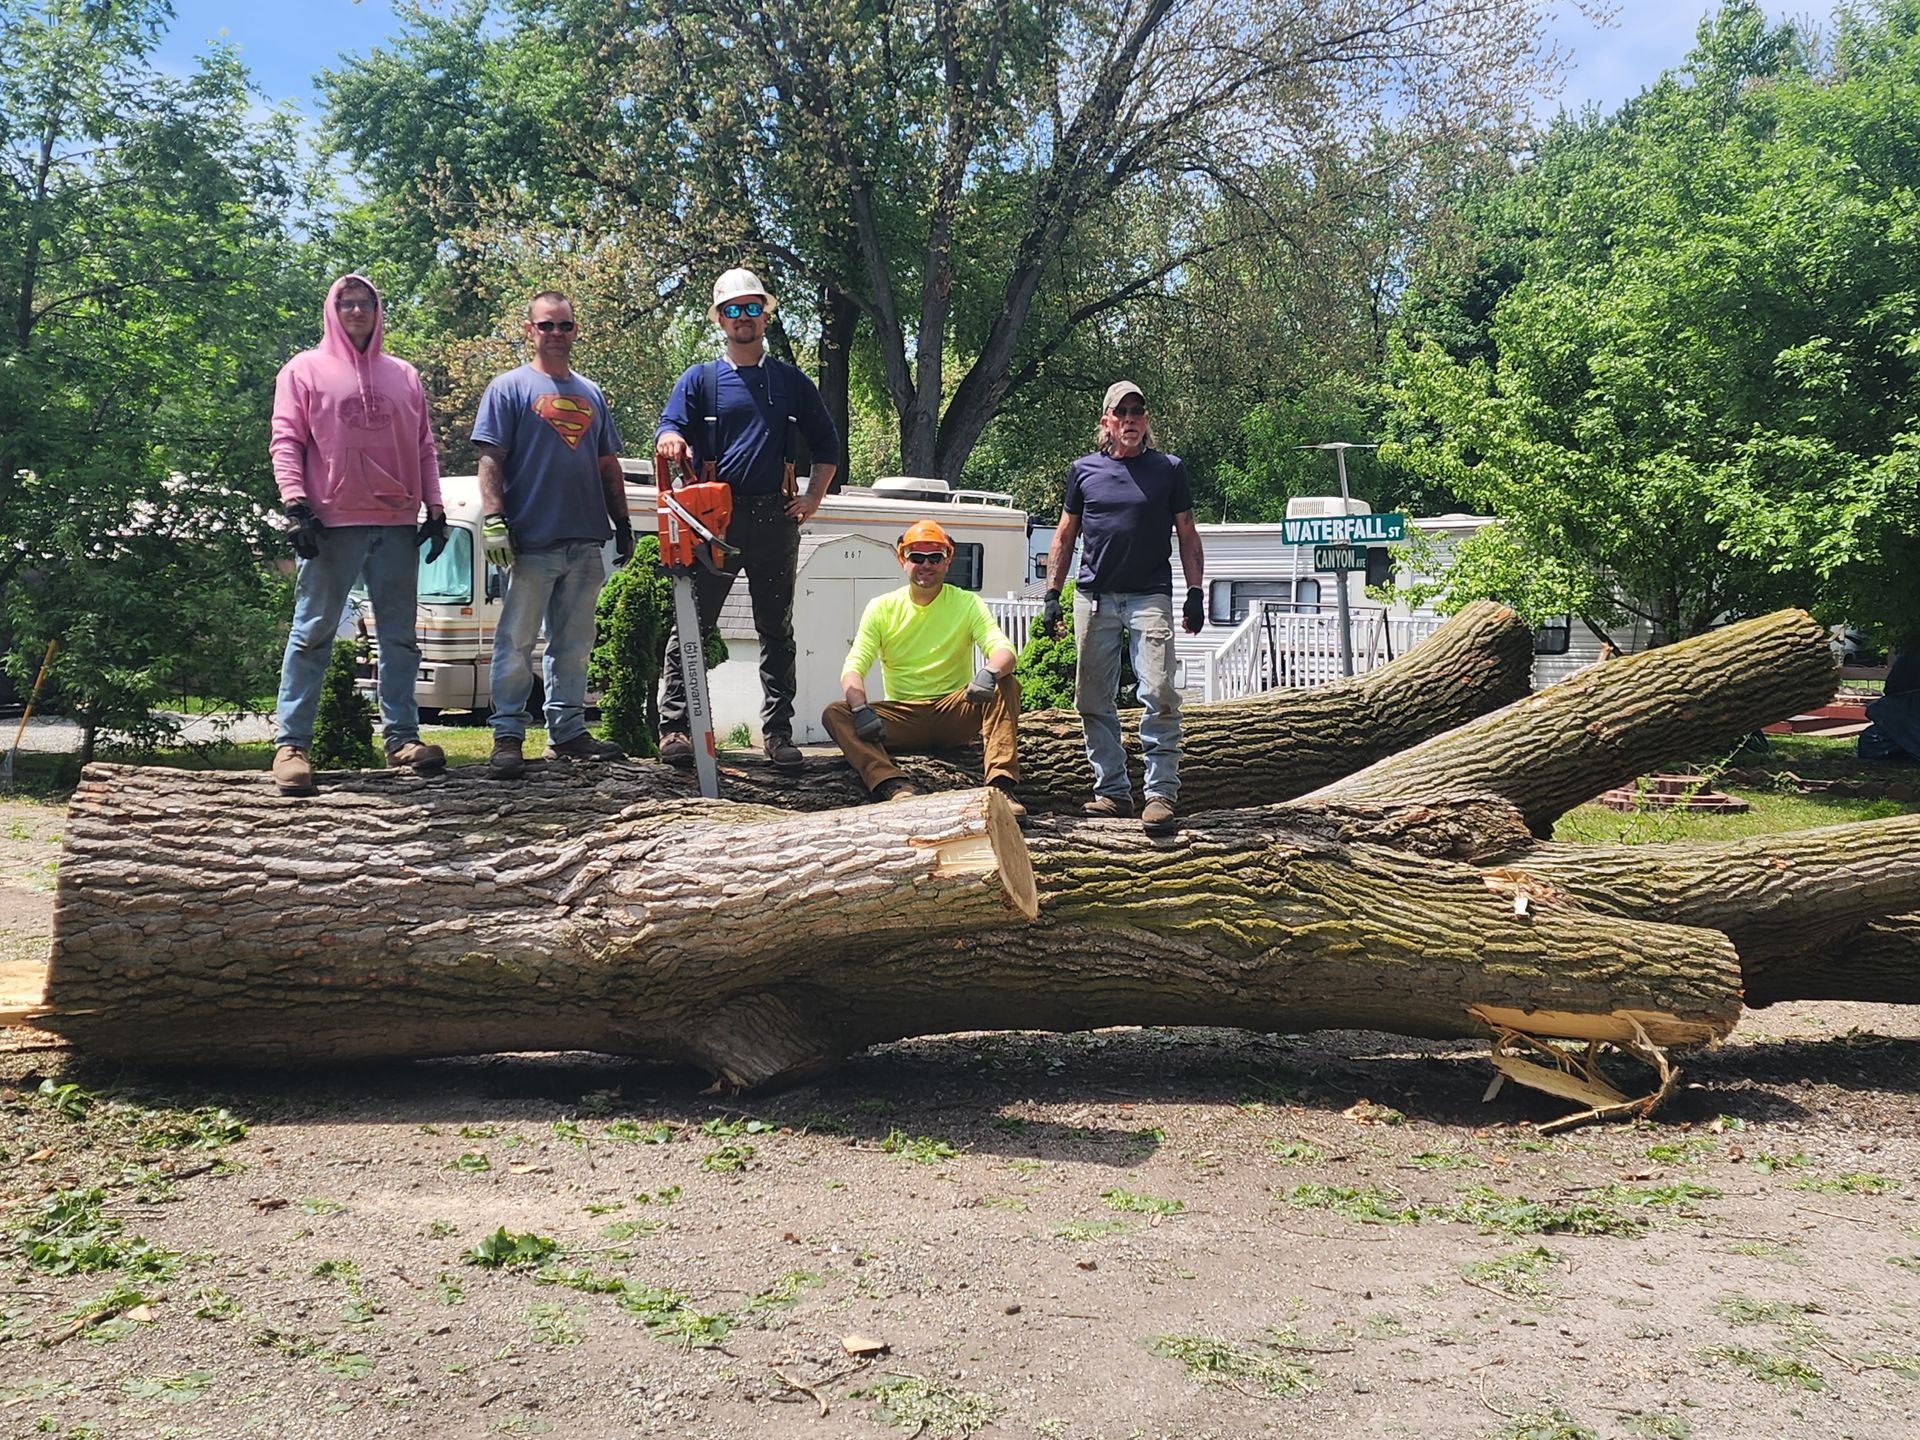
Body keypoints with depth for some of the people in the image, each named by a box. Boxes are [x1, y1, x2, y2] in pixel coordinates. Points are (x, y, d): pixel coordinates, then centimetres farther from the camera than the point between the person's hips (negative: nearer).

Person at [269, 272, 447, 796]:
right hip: (331, 523, -4)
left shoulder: (404, 376, 17)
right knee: (312, 634, -3)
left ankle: (401, 737, 11)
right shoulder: (305, 370, 7)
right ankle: (291, 743, -1)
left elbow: (424, 448, 17)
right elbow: (286, 440, 0)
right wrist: (297, 505, -12)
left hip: (397, 524, 4)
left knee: (400, 635, 5)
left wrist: (435, 509, 8)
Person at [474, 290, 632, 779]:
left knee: (574, 646, 10)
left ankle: (568, 732, 17)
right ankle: (508, 737, 2)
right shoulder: (509, 387, 2)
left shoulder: (591, 394, 19)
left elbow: (609, 466, 22)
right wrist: (494, 519, -15)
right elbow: (490, 460, -5)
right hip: (531, 542, -5)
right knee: (516, 643, -3)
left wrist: (622, 522, 16)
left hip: (586, 542, 5)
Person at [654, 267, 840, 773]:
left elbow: (826, 444, 19)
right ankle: (675, 727, -1)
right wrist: (671, 440, -30)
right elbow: (670, 428, -6)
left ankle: (778, 732, 9)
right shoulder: (699, 380, 9)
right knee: (692, 625, -4)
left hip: (775, 518, 2)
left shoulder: (791, 381, 14)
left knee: (777, 631, 5)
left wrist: (812, 498, 7)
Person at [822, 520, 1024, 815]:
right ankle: (896, 786, -46)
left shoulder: (967, 603, 2)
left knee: (1007, 685, -27)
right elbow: (854, 667, -7)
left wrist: (989, 672, -38)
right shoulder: (882, 608, 4)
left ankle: (1001, 785, -41)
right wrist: (861, 709, -29)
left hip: (954, 714, -1)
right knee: (835, 714, -24)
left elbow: (1003, 650, -13)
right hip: (902, 716, 1)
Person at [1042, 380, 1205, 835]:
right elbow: (1065, 536, 16)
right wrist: (1052, 595, 8)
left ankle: (1162, 793, -12)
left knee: (1159, 695, -14)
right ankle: (1112, 791, 12)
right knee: (1093, 700, 3)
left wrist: (1195, 593, 0)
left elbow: (1187, 535, 10)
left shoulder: (1169, 469, 8)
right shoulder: (1084, 470, 11)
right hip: (1094, 597, 3)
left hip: (1150, 596, -2)